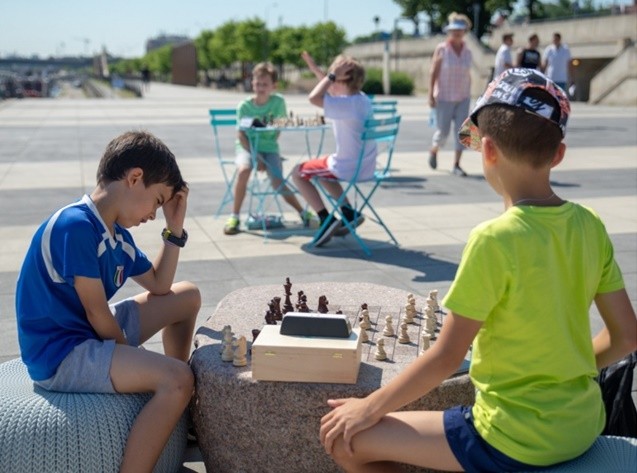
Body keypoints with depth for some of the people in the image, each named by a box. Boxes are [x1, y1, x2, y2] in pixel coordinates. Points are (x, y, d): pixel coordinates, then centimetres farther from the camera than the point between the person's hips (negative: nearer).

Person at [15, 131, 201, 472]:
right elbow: (97, 312, -20)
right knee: (176, 379, -28)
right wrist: (130, 358, -5)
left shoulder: (117, 234, 6)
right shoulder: (76, 226, -23)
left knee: (187, 296, 17)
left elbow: (159, 286, 17)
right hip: (60, 354, -10)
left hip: (95, 335, 10)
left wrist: (175, 229, 8)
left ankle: (179, 416, 28)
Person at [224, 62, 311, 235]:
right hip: (247, 146, 0)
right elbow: (241, 136, -8)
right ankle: (234, 217, -20)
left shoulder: (278, 101, -3)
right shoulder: (244, 106, -6)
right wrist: (255, 156, -20)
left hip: (269, 148, 1)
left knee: (277, 182, -17)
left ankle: (303, 213, 4)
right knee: (244, 170, -30)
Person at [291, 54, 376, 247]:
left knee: (298, 173, 7)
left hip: (348, 168, -9)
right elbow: (331, 91, 21)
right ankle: (350, 214, 24)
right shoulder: (361, 99, 3)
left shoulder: (348, 104, -24)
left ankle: (327, 221, 2)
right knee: (319, 168, 33)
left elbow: (314, 98, -31)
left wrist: (332, 75, -22)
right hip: (365, 166, 9)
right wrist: (316, 70, 19)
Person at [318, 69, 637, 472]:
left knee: (346, 437, 3)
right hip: (582, 424, 7)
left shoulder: (494, 240, -23)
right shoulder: (590, 225, -4)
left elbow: (445, 359, -19)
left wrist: (370, 408, -6)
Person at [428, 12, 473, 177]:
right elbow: (433, 73, -7)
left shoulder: (468, 52, 5)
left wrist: (469, 96, 10)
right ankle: (433, 151, 32)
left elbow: (468, 75, 11)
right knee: (443, 132, 1)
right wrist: (431, 95, -12)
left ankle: (456, 165, 2)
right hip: (444, 97, -3)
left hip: (462, 98, 4)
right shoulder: (441, 49, -6)